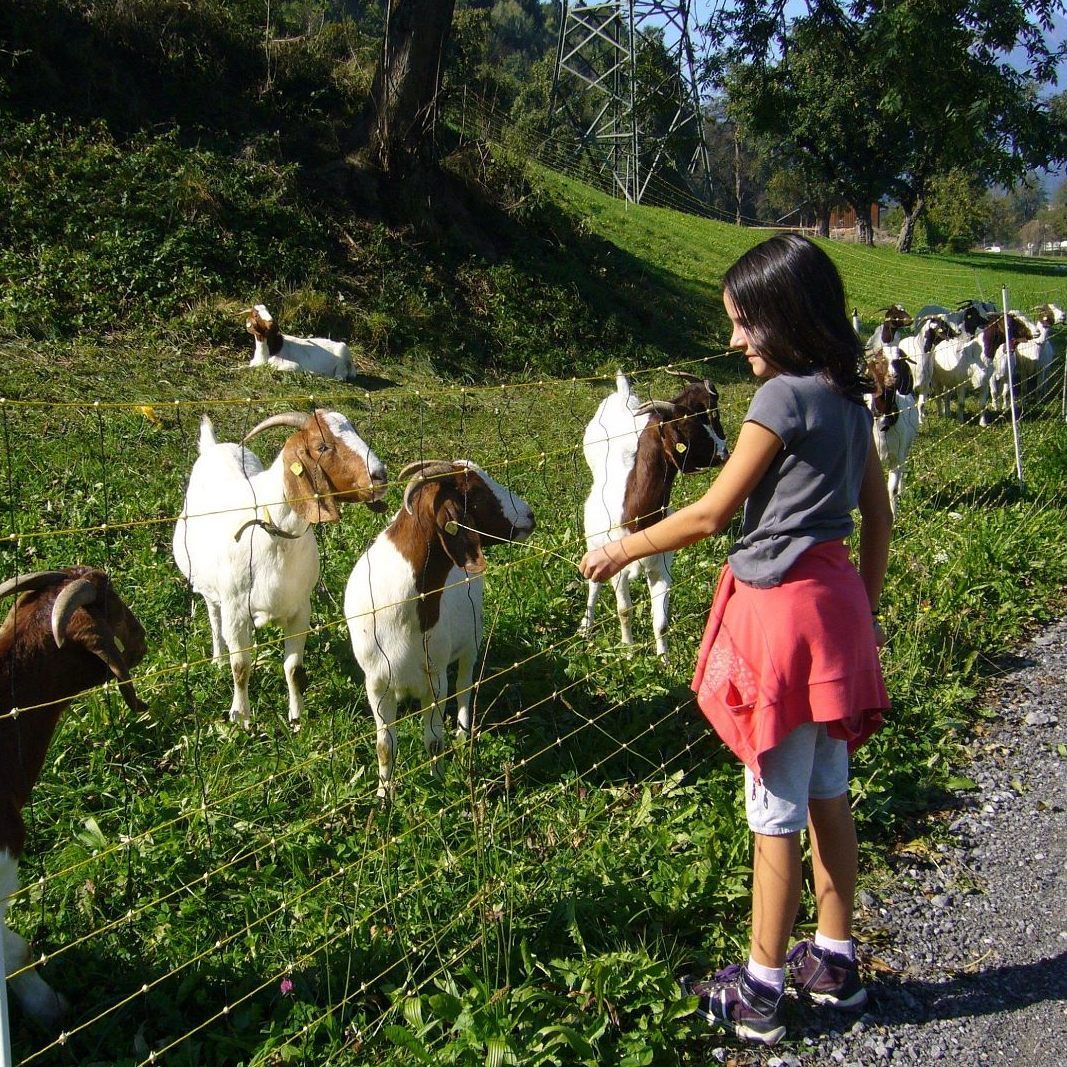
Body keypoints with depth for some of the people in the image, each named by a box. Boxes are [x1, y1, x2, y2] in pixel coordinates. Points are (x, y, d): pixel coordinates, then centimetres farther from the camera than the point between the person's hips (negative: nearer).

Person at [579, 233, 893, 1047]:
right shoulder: (849, 398, 8)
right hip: (833, 603, 9)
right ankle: (836, 962, 30)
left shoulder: (785, 397, -16)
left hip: (782, 608, -9)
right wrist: (864, 609, 22)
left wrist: (624, 550, -2)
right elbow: (879, 516, 14)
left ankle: (761, 993, 14)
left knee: (775, 810, 1)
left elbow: (711, 514, -14)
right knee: (828, 794, 17)